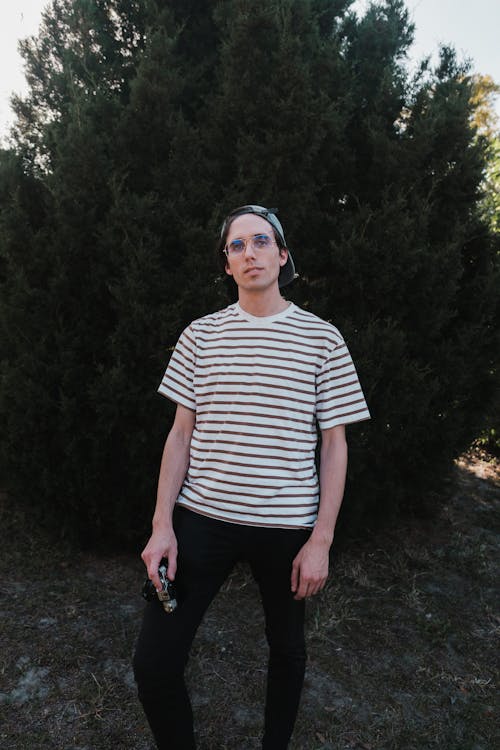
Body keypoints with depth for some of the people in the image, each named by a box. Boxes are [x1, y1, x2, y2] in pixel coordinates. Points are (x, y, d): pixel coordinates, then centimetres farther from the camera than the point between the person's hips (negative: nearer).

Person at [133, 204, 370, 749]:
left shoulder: (321, 338, -1)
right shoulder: (201, 335, 4)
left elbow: (334, 444, 0)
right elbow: (181, 433, 5)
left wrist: (321, 540, -5)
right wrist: (162, 524, -2)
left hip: (288, 526, 0)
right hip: (203, 517, 1)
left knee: (286, 648, 17)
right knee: (153, 664, -1)